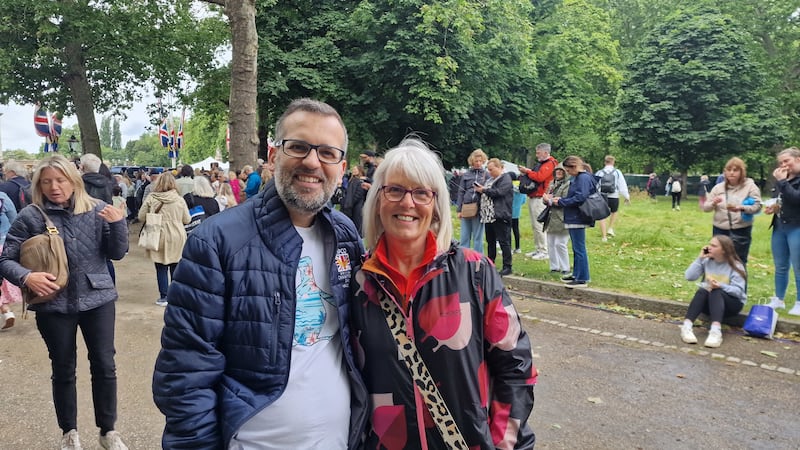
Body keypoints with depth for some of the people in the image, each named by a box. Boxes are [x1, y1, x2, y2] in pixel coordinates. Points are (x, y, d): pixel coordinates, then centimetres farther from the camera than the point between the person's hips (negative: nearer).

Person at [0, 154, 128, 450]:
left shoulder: (97, 210, -2)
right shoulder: (30, 216, -5)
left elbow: (117, 254, -1)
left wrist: (118, 223, -17)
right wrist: (26, 277, -20)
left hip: (97, 299, 1)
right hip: (54, 305, 0)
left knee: (104, 366, 6)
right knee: (63, 370, 13)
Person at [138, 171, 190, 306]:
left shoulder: (151, 198, -7)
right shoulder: (179, 200, -5)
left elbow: (141, 217, 0)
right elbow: (187, 220, 2)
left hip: (158, 238, -1)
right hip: (176, 238, 1)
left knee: (161, 269, 7)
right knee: (175, 268, 11)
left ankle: (163, 297, 10)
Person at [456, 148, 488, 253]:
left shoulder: (486, 174, 3)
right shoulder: (466, 175, 6)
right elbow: (461, 192, 6)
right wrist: (459, 210, 3)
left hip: (480, 208, -1)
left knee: (478, 237, 7)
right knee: (465, 236, 8)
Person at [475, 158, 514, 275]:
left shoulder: (505, 178, -5)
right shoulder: (490, 179, 22)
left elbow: (499, 192, -19)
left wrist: (484, 190, -10)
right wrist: (480, 190, 11)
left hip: (500, 216, -9)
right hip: (488, 216, 9)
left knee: (504, 241, -6)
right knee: (490, 241, 14)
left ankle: (507, 266, -3)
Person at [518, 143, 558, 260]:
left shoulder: (550, 164, -10)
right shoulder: (540, 163, 21)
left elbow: (539, 177, -22)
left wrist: (527, 171, -10)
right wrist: (526, 173, 6)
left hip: (540, 199, -10)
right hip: (533, 197, 10)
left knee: (539, 225, -9)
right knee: (534, 225, 12)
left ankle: (544, 251, -4)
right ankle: (537, 249, 19)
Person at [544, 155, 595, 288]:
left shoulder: (583, 178, -16)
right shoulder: (577, 178, 14)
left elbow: (580, 198, -24)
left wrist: (561, 202, -14)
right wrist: (560, 199, 4)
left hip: (578, 219, -10)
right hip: (574, 218, 10)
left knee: (579, 249, -5)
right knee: (576, 248, 17)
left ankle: (582, 279, 1)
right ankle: (576, 274, 28)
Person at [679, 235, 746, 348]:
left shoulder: (735, 266, -7)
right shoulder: (707, 261, 2)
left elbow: (738, 291, -16)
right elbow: (689, 277, -10)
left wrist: (720, 286, -33)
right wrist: (699, 258, -11)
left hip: (732, 303, -3)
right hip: (709, 302, 3)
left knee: (716, 292, -35)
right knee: (702, 291, -32)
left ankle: (716, 331, -55)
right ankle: (686, 326, -45)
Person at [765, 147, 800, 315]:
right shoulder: (783, 178, 13)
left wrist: (781, 181, -21)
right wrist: (772, 206, 5)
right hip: (779, 227, 7)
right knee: (780, 267, 14)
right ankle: (778, 300, 24)